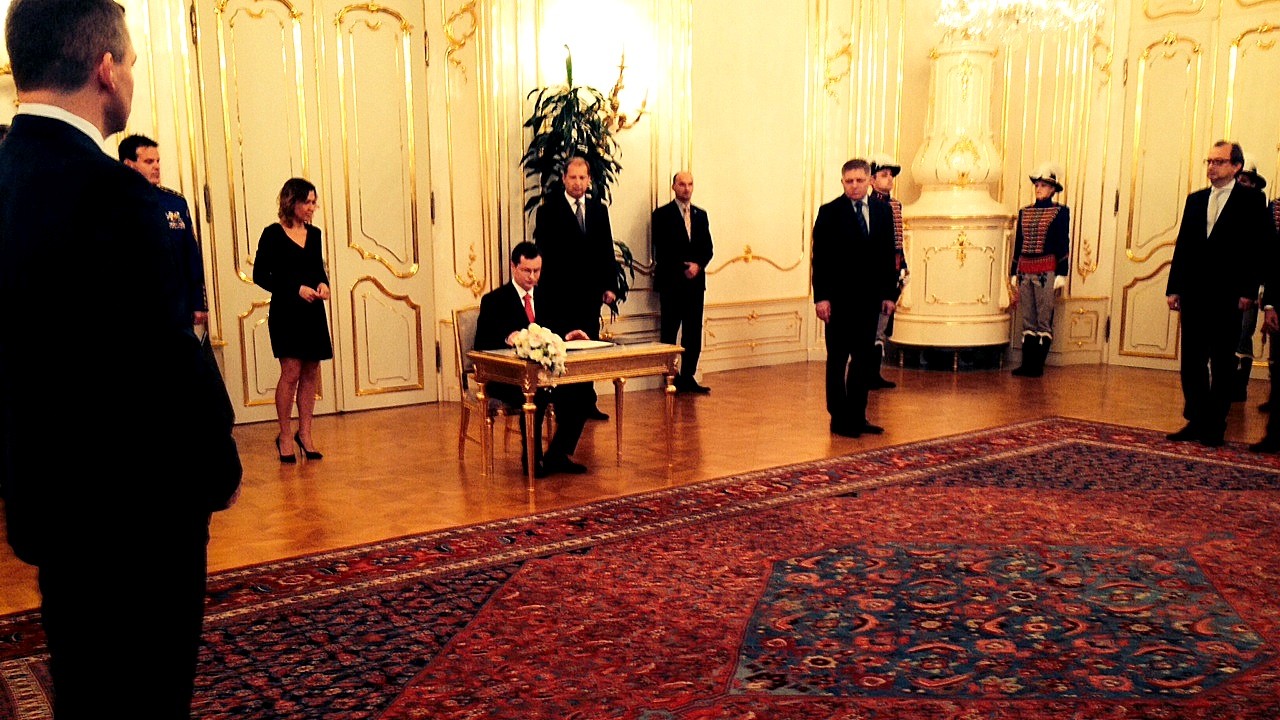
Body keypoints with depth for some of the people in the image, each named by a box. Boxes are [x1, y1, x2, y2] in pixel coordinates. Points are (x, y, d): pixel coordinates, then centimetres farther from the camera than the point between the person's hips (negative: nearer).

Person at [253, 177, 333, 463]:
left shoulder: (314, 234, 11)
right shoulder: (272, 234, -5)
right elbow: (260, 275, -6)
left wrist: (323, 284, -1)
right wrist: (296, 289, -15)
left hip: (313, 312, 6)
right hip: (285, 311, -6)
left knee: (311, 372, 6)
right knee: (291, 371, -9)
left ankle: (304, 433, 16)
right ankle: (285, 436, 3)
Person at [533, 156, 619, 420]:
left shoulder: (599, 209, 12)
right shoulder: (548, 210, 0)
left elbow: (606, 250, 12)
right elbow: (544, 252, -4)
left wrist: (610, 285, 5)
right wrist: (548, 286, -11)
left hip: (590, 292, 4)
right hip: (560, 292, -4)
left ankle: (587, 403, 16)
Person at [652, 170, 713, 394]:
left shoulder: (701, 215, 16)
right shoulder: (662, 215, 0)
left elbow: (707, 248, 11)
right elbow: (661, 250, -7)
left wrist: (698, 265, -8)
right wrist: (683, 268, -11)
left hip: (695, 281, 5)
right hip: (671, 282, -4)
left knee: (694, 332, 3)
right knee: (669, 332, -2)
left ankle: (688, 378, 9)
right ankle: (671, 378, 3)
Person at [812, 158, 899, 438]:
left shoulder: (883, 211, 9)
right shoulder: (830, 212, -4)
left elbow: (888, 255, 10)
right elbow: (820, 258, -7)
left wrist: (889, 293, 5)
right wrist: (821, 297, -13)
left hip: (870, 297, 4)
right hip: (839, 299, -4)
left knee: (864, 359, 9)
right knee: (838, 359, 4)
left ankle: (857, 416, 18)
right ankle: (839, 419, 11)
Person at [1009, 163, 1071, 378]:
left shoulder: (1060, 212, 1)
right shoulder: (1024, 212, 14)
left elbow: (1064, 245, -1)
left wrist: (1061, 275, -7)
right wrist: (1014, 273, 13)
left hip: (1046, 271, -5)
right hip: (1025, 271, 5)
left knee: (1044, 320, -1)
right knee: (1028, 320, 7)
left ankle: (1037, 366, 2)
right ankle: (1027, 364, 11)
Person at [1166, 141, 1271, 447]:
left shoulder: (1251, 199, 0)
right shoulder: (1195, 200, 14)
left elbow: (1257, 246, -6)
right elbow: (1182, 245, 11)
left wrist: (1247, 290, -13)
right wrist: (1174, 288, 5)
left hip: (1227, 295, -4)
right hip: (1194, 293, 4)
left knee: (1222, 363, 4)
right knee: (1192, 360, 6)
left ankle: (1215, 427, 10)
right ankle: (1195, 421, 14)